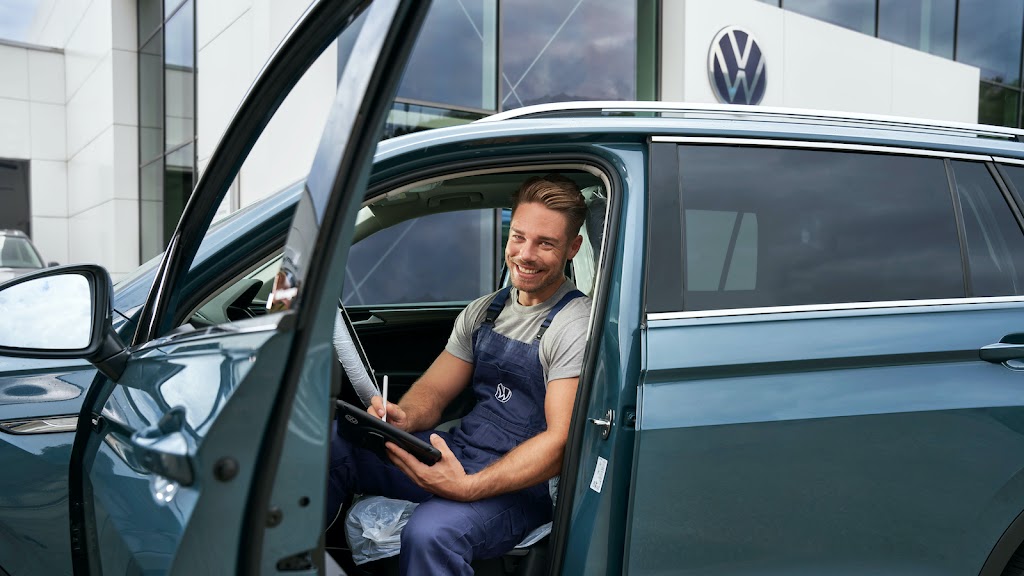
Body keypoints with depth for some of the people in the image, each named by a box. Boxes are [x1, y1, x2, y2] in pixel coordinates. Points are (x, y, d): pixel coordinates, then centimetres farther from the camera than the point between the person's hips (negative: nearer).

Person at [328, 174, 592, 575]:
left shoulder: (577, 326, -12)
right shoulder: (483, 311, 11)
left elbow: (560, 443, -20)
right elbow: (432, 394, 11)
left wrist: (468, 487, -33)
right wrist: (402, 417, -14)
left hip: (523, 483, -7)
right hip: (456, 453, 7)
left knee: (430, 532, -37)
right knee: (327, 444, -10)